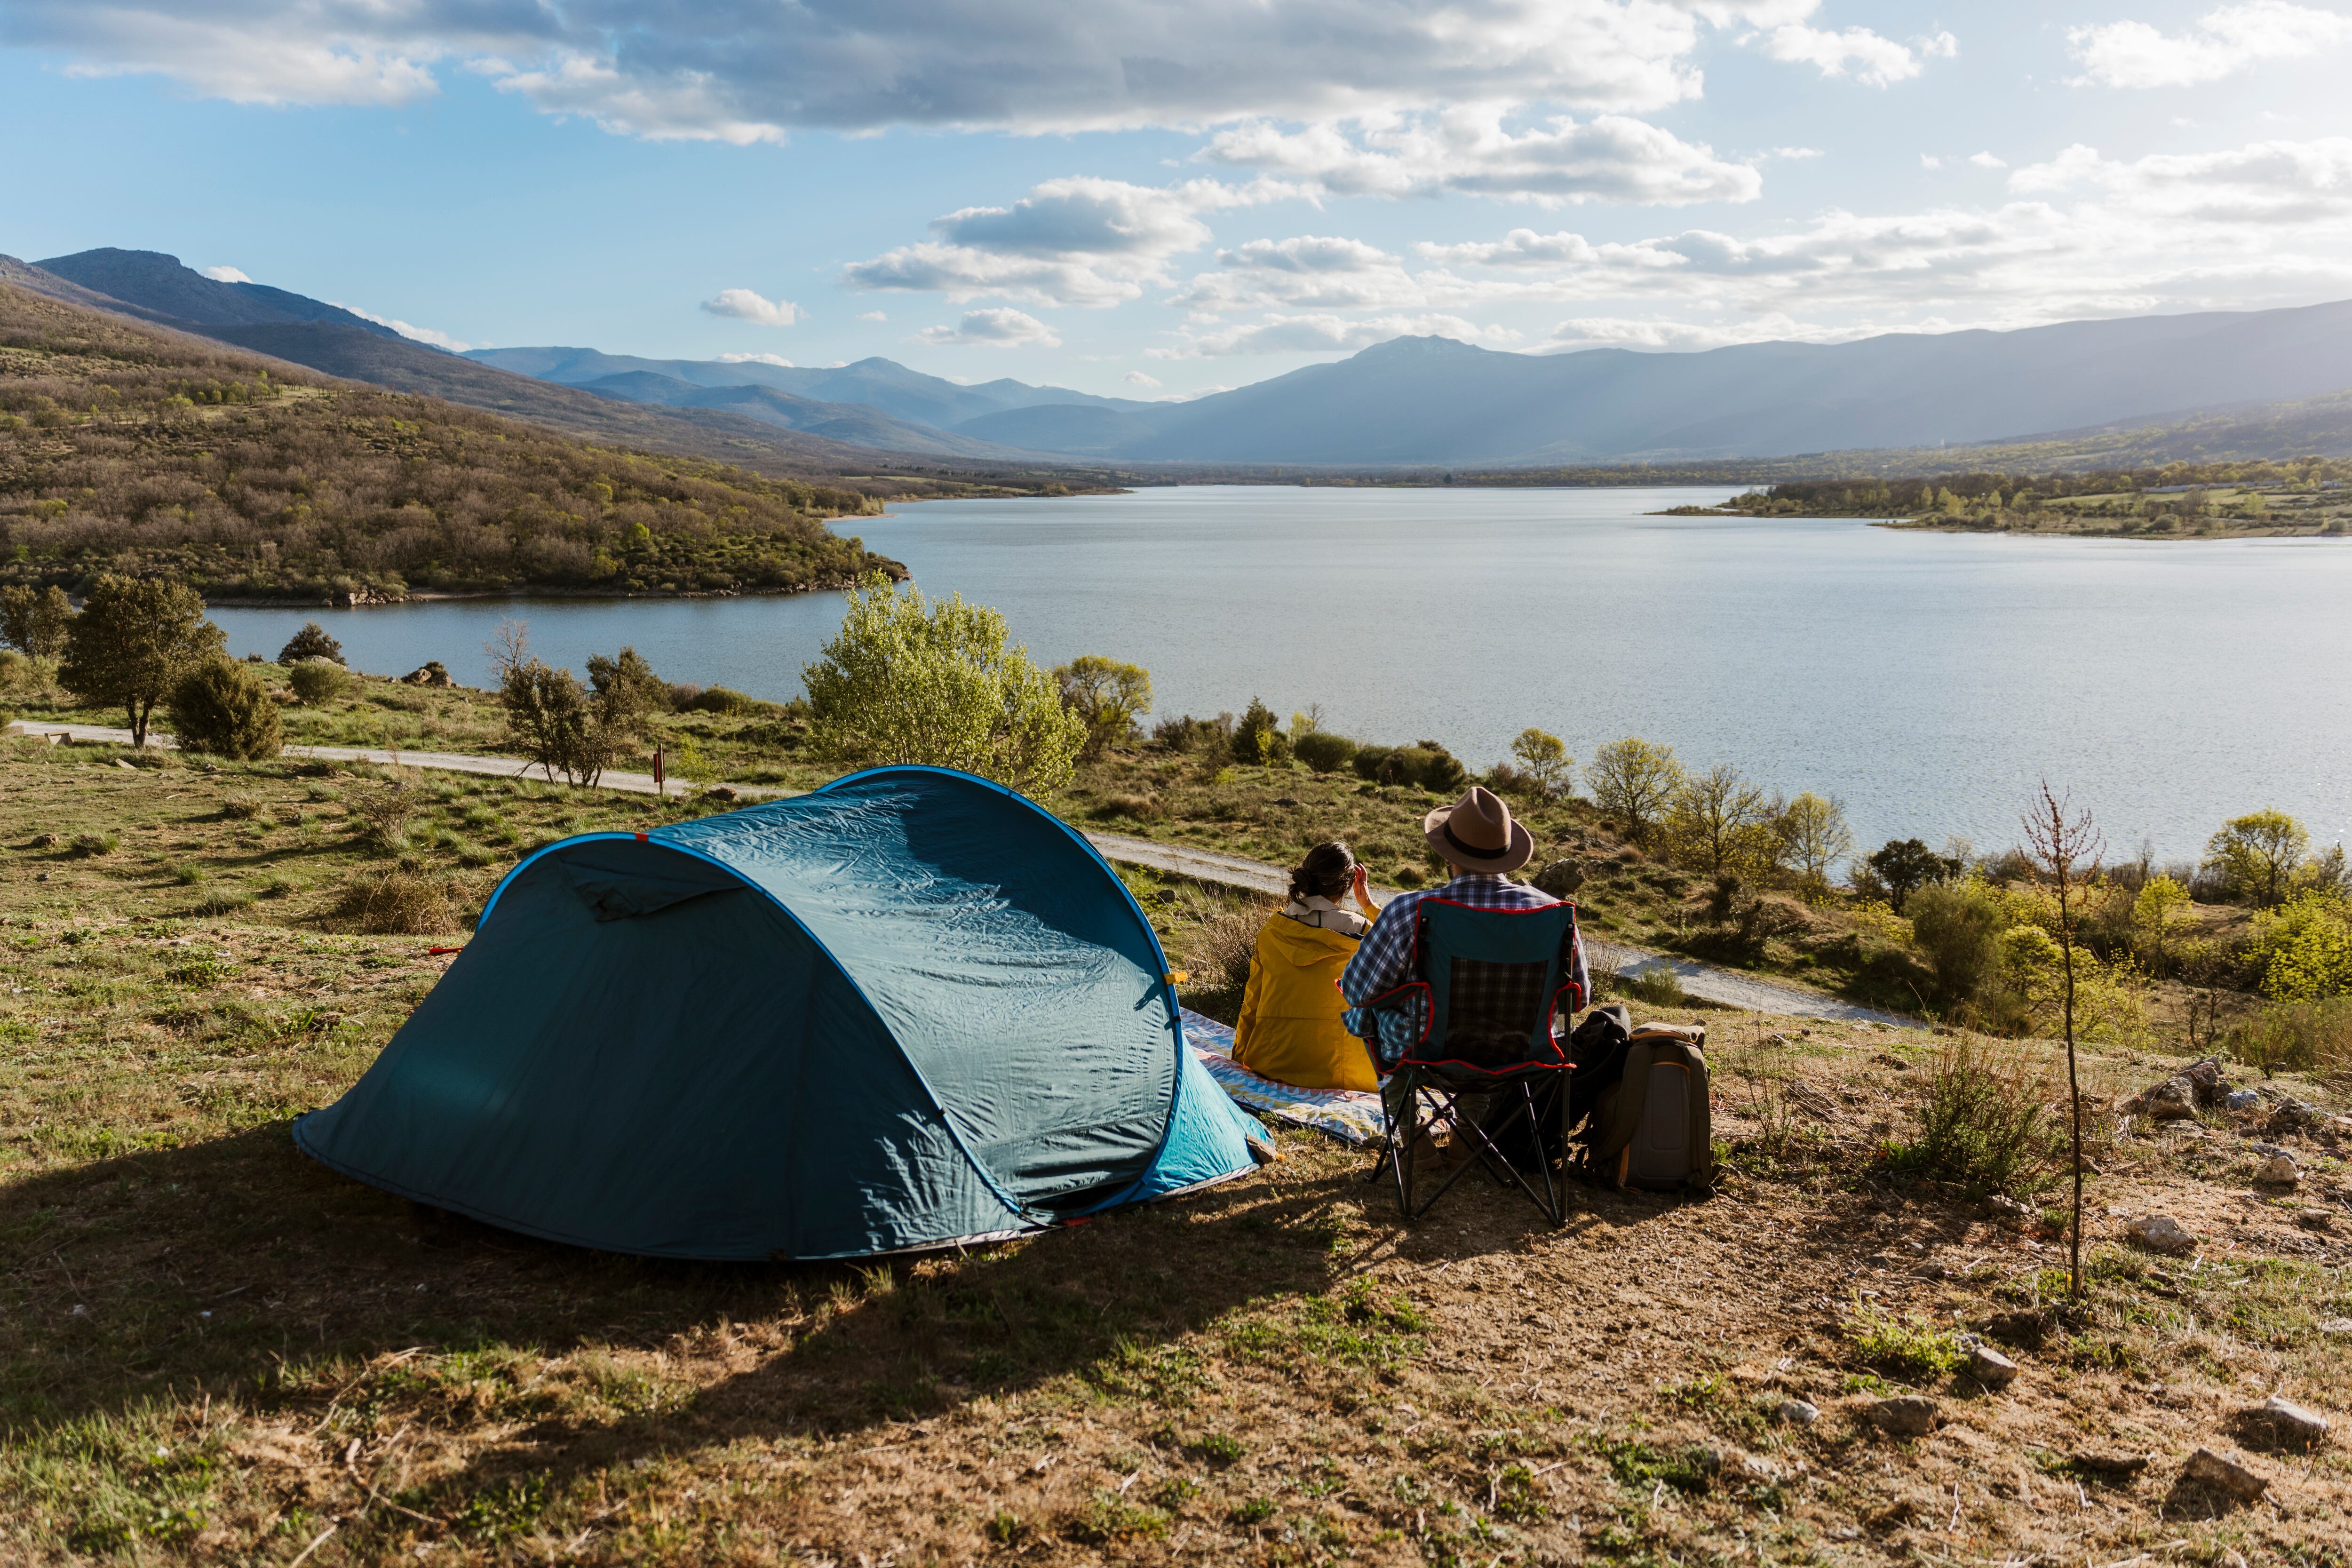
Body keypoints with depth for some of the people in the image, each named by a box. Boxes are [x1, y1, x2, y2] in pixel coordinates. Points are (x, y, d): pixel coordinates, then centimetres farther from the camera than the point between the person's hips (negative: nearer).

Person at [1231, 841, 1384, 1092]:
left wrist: (1240, 1057, 20)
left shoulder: (1272, 931, 2)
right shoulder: (1355, 929, -8)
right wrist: (1370, 906, 15)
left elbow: (1252, 1000, 9)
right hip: (1332, 1069, -3)